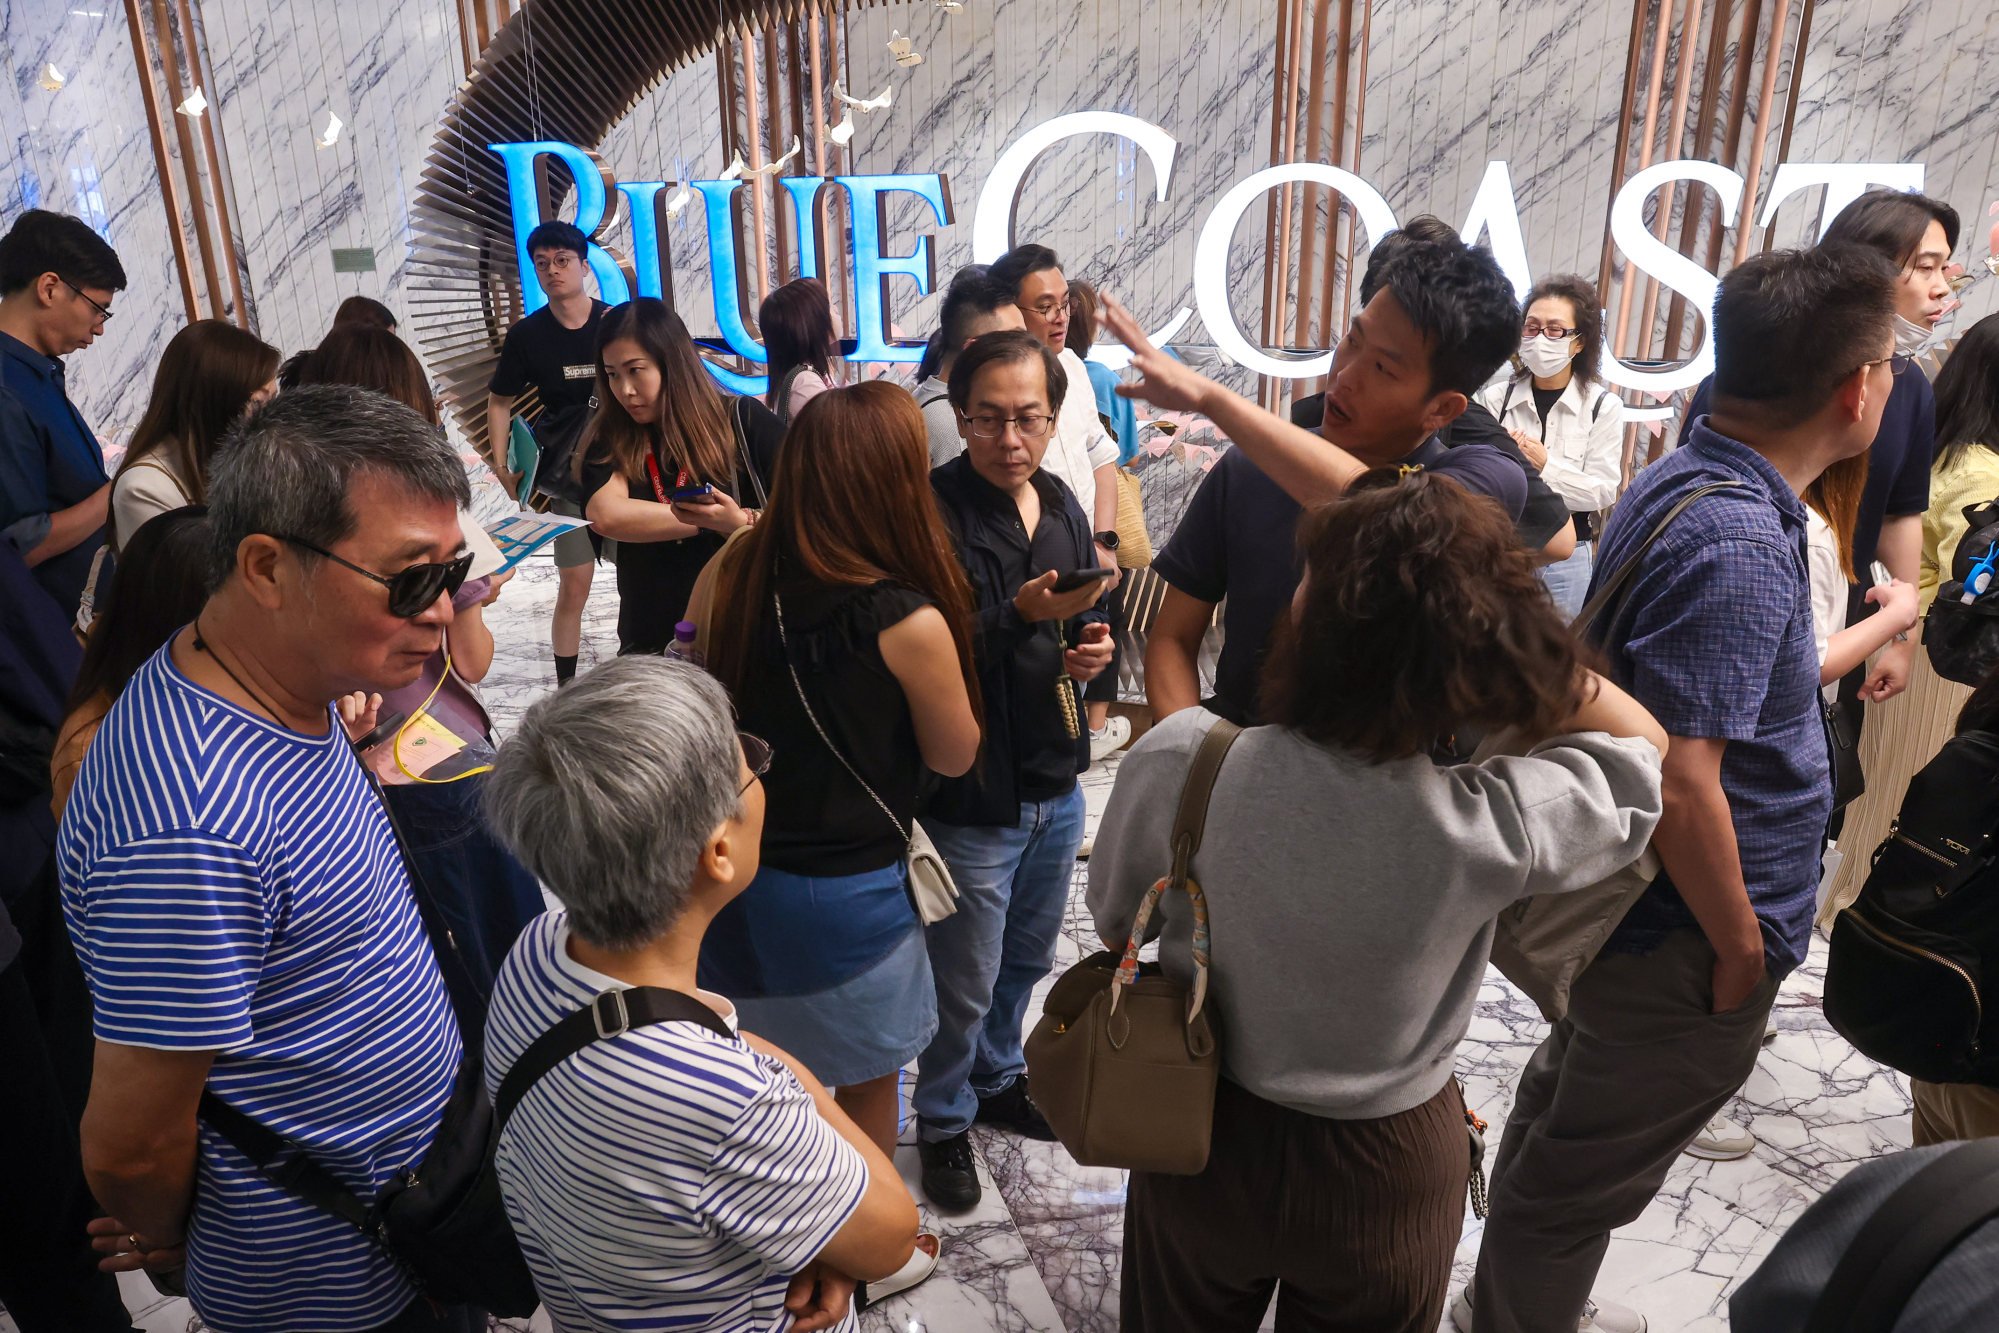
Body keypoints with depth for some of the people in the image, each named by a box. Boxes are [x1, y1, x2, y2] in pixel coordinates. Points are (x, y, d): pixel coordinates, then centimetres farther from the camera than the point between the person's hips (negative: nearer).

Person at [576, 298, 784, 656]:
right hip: (655, 643, 1)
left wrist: (736, 522, -26)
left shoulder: (743, 420, -4)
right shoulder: (609, 441, 0)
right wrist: (744, 520, -19)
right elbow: (607, 515, -19)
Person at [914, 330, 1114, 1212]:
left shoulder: (1061, 505, 4)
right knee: (964, 982, 10)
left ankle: (997, 1078, 50)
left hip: (1056, 783, 7)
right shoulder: (931, 513, -20)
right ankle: (943, 1120, 36)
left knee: (1026, 958, 25)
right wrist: (1020, 615, -36)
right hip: (973, 799, -7)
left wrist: (1093, 645, -3)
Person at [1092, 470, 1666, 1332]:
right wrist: (1502, 622, -14)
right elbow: (1641, 744, -7)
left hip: (1201, 1137, 1)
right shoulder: (1486, 829, -30)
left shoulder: (1179, 761, -28)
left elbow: (1114, 921, -6)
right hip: (1386, 1171, 0)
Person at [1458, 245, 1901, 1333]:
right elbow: (1681, 782, -30)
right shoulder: (1738, 541, -29)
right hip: (1687, 936, -10)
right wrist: (1742, 949, -17)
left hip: (1627, 905, 10)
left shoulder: (1680, 480, 2)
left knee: (1566, 1109, 27)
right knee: (1581, 1176, 10)